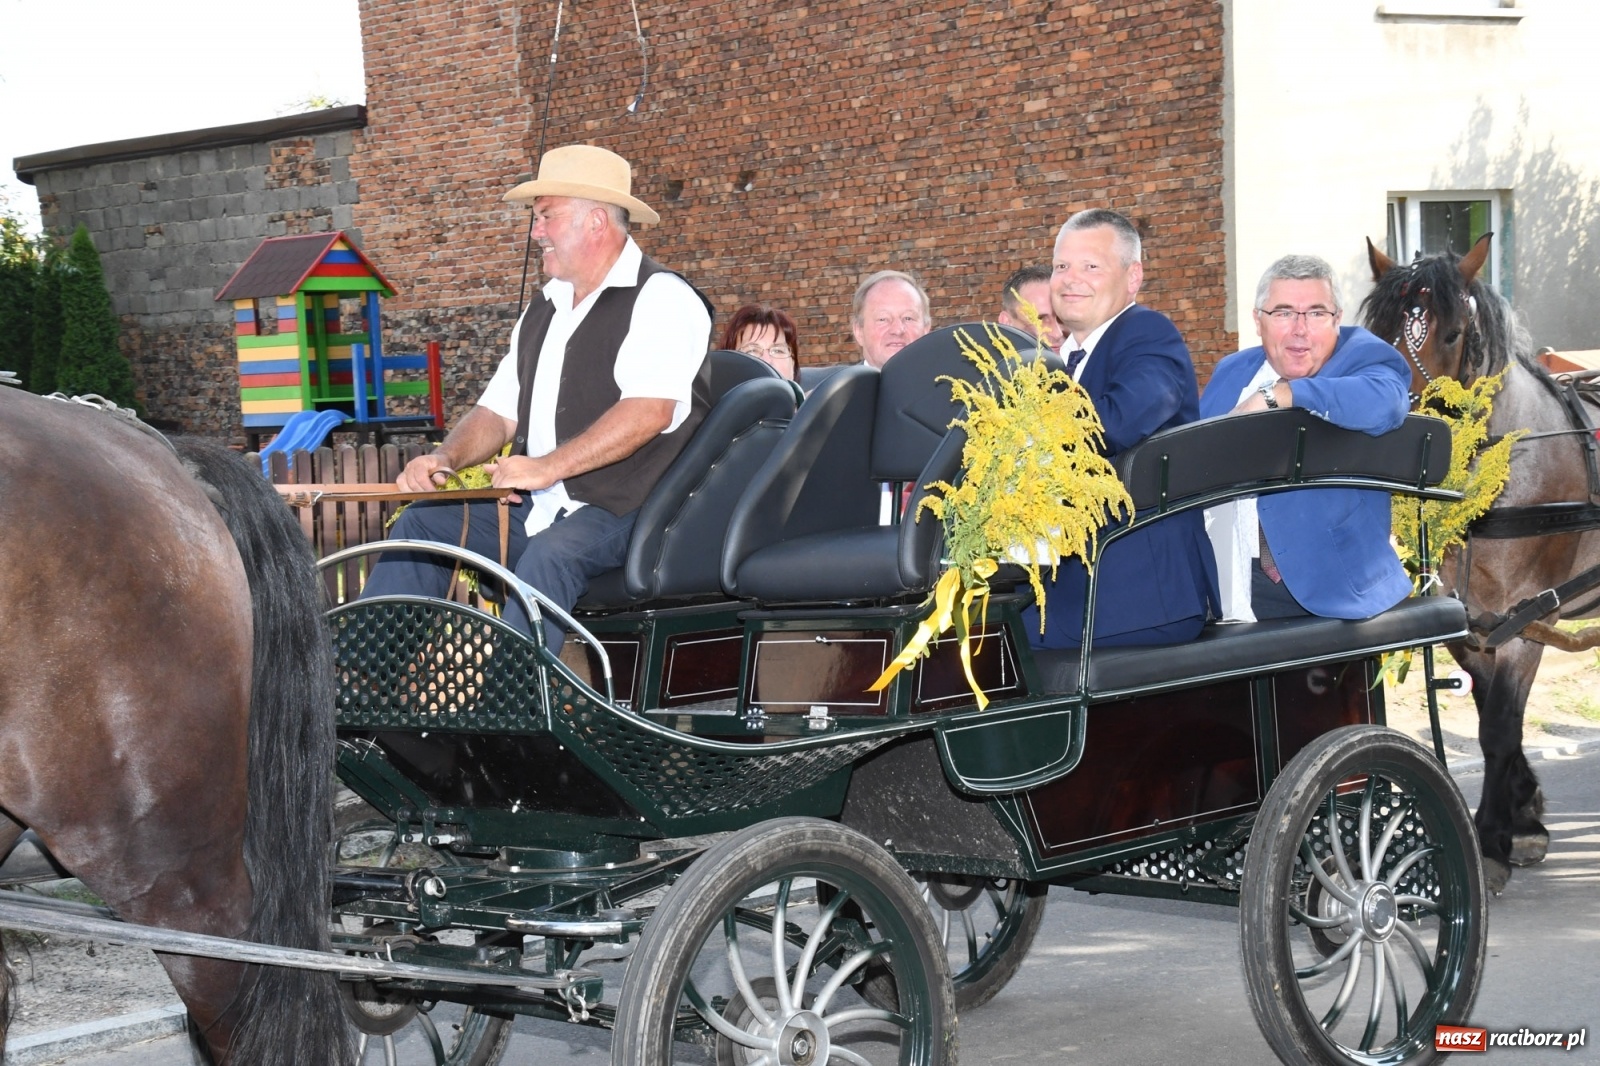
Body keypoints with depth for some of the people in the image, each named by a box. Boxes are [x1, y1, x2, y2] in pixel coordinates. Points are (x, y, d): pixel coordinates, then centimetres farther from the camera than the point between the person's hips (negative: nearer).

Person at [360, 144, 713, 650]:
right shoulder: (544, 310, 19)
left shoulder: (661, 299, -9)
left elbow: (649, 412, -23)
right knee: (423, 523, 0)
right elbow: (499, 412, 20)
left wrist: (547, 468, -28)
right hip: (539, 510, 9)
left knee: (549, 554, -35)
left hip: (624, 512, -9)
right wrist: (446, 458, -1)